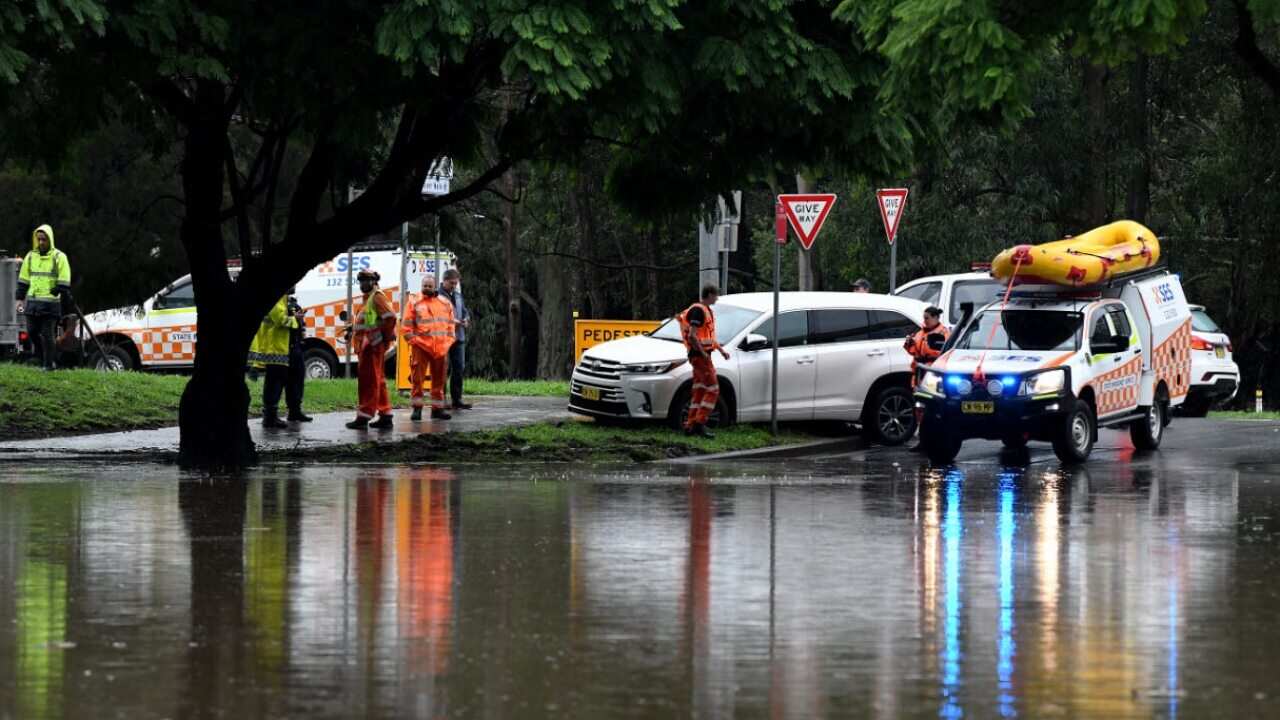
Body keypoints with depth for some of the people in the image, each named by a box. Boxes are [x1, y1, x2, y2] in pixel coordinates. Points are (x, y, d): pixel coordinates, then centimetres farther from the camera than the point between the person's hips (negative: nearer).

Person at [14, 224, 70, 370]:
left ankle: (50, 364, 3)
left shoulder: (59, 257, -4)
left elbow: (64, 282, -6)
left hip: (50, 303, -5)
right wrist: (20, 298, 11)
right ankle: (42, 359, 20)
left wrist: (61, 296, -13)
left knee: (47, 334, -4)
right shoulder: (31, 257, 12)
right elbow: (23, 280, 16)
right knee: (32, 331, 4)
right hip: (32, 302, 5)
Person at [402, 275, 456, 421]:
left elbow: (450, 324, 16)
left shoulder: (445, 303, 12)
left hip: (440, 349, 4)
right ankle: (417, 408, -3)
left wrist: (448, 342, 7)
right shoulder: (414, 303, 0)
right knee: (418, 378, -7)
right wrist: (413, 340, -10)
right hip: (421, 347, -4)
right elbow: (406, 326, -2)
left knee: (439, 380, 9)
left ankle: (437, 408, 17)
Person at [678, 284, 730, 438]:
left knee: (699, 391, 10)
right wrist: (703, 353, -19)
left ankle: (690, 426, 12)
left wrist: (721, 350, 20)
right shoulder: (698, 310, -14)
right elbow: (692, 336, -22)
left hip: (703, 355, 10)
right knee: (712, 389, -12)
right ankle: (700, 424, -14)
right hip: (699, 355, -10)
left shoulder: (706, 310, 18)